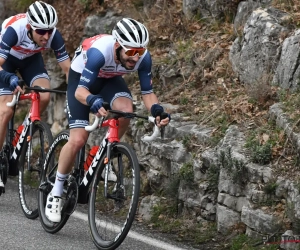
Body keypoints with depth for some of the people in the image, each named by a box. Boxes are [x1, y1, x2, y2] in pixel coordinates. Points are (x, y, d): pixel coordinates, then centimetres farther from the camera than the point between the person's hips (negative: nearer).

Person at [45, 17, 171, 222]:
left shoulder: (143, 57, -28)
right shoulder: (99, 51, -40)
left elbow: (147, 91, -17)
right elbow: (80, 90, -42)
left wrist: (156, 110, -38)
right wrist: (94, 102, -63)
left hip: (110, 79, 4)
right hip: (81, 78, -3)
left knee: (126, 110, -30)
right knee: (78, 140, -15)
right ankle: (56, 193, 4)